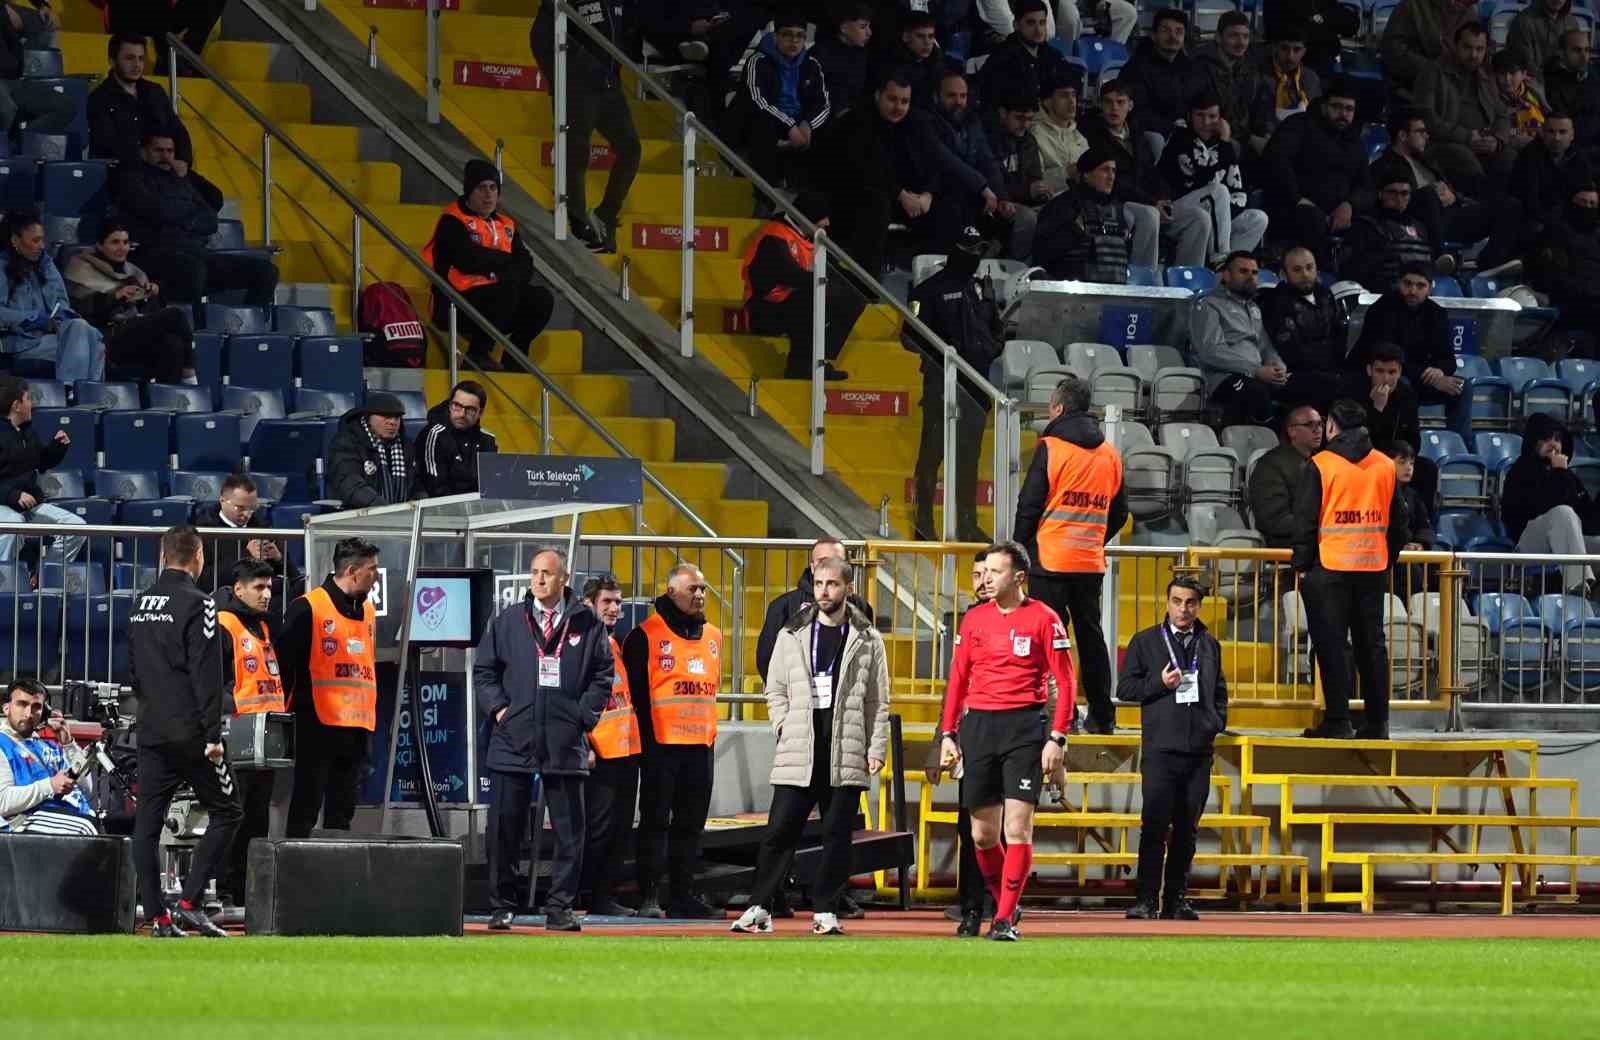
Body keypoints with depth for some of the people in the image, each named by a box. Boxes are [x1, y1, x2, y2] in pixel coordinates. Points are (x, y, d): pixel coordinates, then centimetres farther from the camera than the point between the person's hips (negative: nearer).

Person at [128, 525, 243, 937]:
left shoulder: (141, 604, 12)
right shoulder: (196, 603, -10)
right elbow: (206, 675, -15)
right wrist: (213, 735, -15)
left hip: (150, 732, 7)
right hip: (190, 732, -7)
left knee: (147, 822, 6)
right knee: (226, 810, 4)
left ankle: (157, 916, 3)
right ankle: (189, 903, -7)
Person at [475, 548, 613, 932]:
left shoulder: (587, 624, 5)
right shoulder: (507, 622, 9)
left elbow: (603, 674, 8)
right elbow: (484, 670, 13)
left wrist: (583, 716, -2)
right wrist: (498, 707, -1)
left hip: (566, 742, -1)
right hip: (513, 741, 1)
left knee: (569, 829, 0)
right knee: (505, 827, 1)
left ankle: (560, 908, 5)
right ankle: (502, 906, 7)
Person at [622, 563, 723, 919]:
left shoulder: (713, 636, 15)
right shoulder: (646, 635, -5)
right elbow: (633, 690, -6)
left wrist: (709, 735, 16)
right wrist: (644, 736, -10)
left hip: (701, 744, 6)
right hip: (661, 744, -6)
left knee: (691, 825, 8)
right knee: (655, 821, -4)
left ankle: (682, 896, 14)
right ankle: (648, 896, -3)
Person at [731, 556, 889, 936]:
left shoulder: (867, 641, 7)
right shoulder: (792, 635, 10)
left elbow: (878, 701, 7)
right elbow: (775, 689, 14)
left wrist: (876, 749, -1)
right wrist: (785, 730, 0)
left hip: (846, 755, 0)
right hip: (798, 753, 0)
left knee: (837, 834, 1)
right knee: (780, 830, -3)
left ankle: (825, 911, 8)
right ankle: (759, 908, 1)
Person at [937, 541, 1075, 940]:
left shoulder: (1043, 619, -2)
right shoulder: (975, 619, 11)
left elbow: (1065, 682, -3)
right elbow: (958, 679, 16)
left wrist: (1057, 739, -10)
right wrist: (948, 733, 8)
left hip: (1024, 727, -4)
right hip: (978, 725, 4)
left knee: (1017, 828, -9)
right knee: (983, 834, 6)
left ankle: (1005, 919, -6)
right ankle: (1003, 904, 25)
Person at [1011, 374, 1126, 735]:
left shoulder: (1051, 448, -8)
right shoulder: (1110, 454, 10)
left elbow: (1029, 504, -8)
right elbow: (1119, 511, 17)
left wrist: (1020, 548, 3)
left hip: (1051, 559, -5)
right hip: (1092, 563, 5)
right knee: (1090, 635, 12)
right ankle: (1102, 715, 13)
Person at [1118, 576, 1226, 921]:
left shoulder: (1210, 646, 16)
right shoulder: (1145, 642, 6)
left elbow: (1220, 691, 25)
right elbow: (1125, 688, 4)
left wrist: (1217, 721, 7)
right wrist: (1160, 683, -10)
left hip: (1199, 749, 4)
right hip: (1160, 748, -4)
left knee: (1187, 828, 5)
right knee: (1155, 825, -9)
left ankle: (1176, 898, 10)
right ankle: (1146, 899, -8)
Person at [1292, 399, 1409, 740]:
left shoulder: (1320, 465, -5)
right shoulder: (1386, 467, 9)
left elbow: (1305, 520, -6)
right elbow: (1397, 522, 14)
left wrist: (1302, 564, 0)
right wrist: (1390, 557, 23)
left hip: (1329, 567, -5)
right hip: (1373, 568, 5)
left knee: (1331, 644, -2)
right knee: (1371, 644, 10)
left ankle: (1337, 720, -6)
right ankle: (1377, 721, 10)